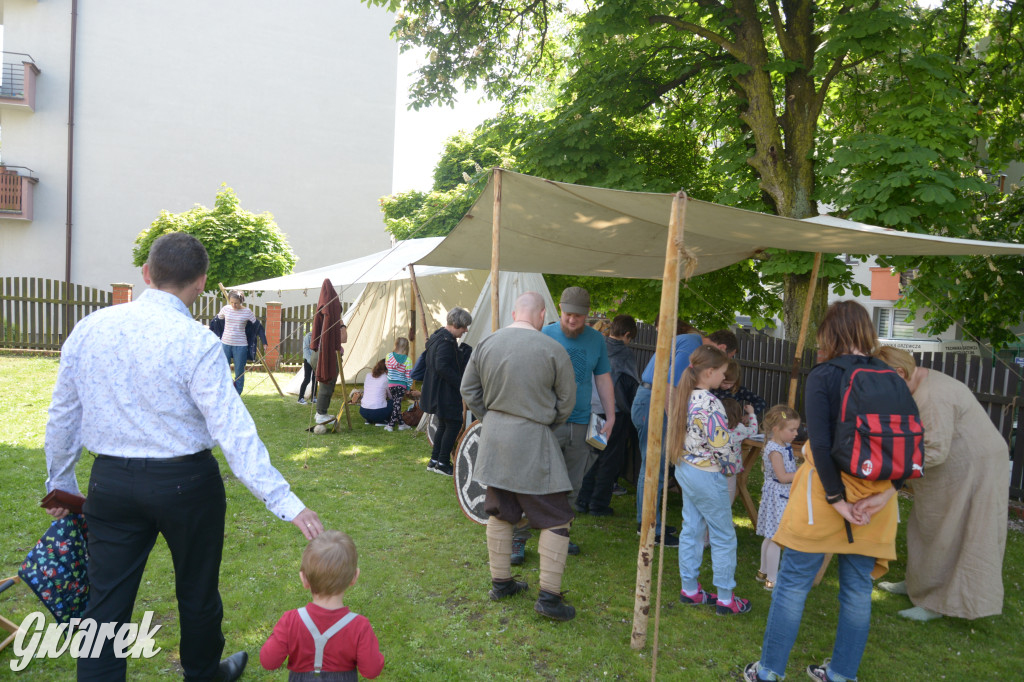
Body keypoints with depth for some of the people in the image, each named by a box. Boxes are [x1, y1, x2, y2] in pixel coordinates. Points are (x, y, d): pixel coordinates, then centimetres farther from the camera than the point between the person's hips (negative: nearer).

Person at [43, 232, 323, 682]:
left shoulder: (88, 329, -2)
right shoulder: (197, 342, -18)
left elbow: (62, 416, 7)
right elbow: (232, 430, -23)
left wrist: (61, 481, 22)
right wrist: (285, 501, -20)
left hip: (109, 481, 4)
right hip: (184, 482, -3)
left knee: (106, 601, 13)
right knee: (196, 591, 20)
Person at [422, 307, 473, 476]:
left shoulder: (436, 337, 13)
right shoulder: (447, 341, -20)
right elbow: (442, 367, -28)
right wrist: (460, 383, -22)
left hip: (436, 391, 11)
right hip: (446, 392, -11)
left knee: (443, 425, 17)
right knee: (454, 424, -2)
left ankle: (434, 460, 24)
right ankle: (442, 463, 4)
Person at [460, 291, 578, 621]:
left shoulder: (486, 344, 2)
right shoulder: (552, 349, -11)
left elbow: (468, 390, 9)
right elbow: (566, 401, -2)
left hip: (494, 436, 6)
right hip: (533, 438, -5)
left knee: (499, 513, 18)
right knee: (556, 519, 6)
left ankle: (500, 582, 29)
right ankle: (549, 595, 6)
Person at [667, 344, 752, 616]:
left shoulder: (687, 397, 4)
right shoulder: (709, 403, -22)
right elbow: (720, 445, -22)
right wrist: (732, 467, -5)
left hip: (685, 469, 9)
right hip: (707, 475, -9)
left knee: (691, 530, 15)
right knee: (724, 537, 5)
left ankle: (689, 589, 24)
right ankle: (725, 598, 15)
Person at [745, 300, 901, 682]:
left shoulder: (823, 376, -11)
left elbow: (820, 444, -20)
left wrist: (837, 500, -14)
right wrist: (885, 493, -9)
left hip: (829, 490, -5)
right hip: (875, 497, 5)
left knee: (792, 582, 7)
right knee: (858, 589, 16)